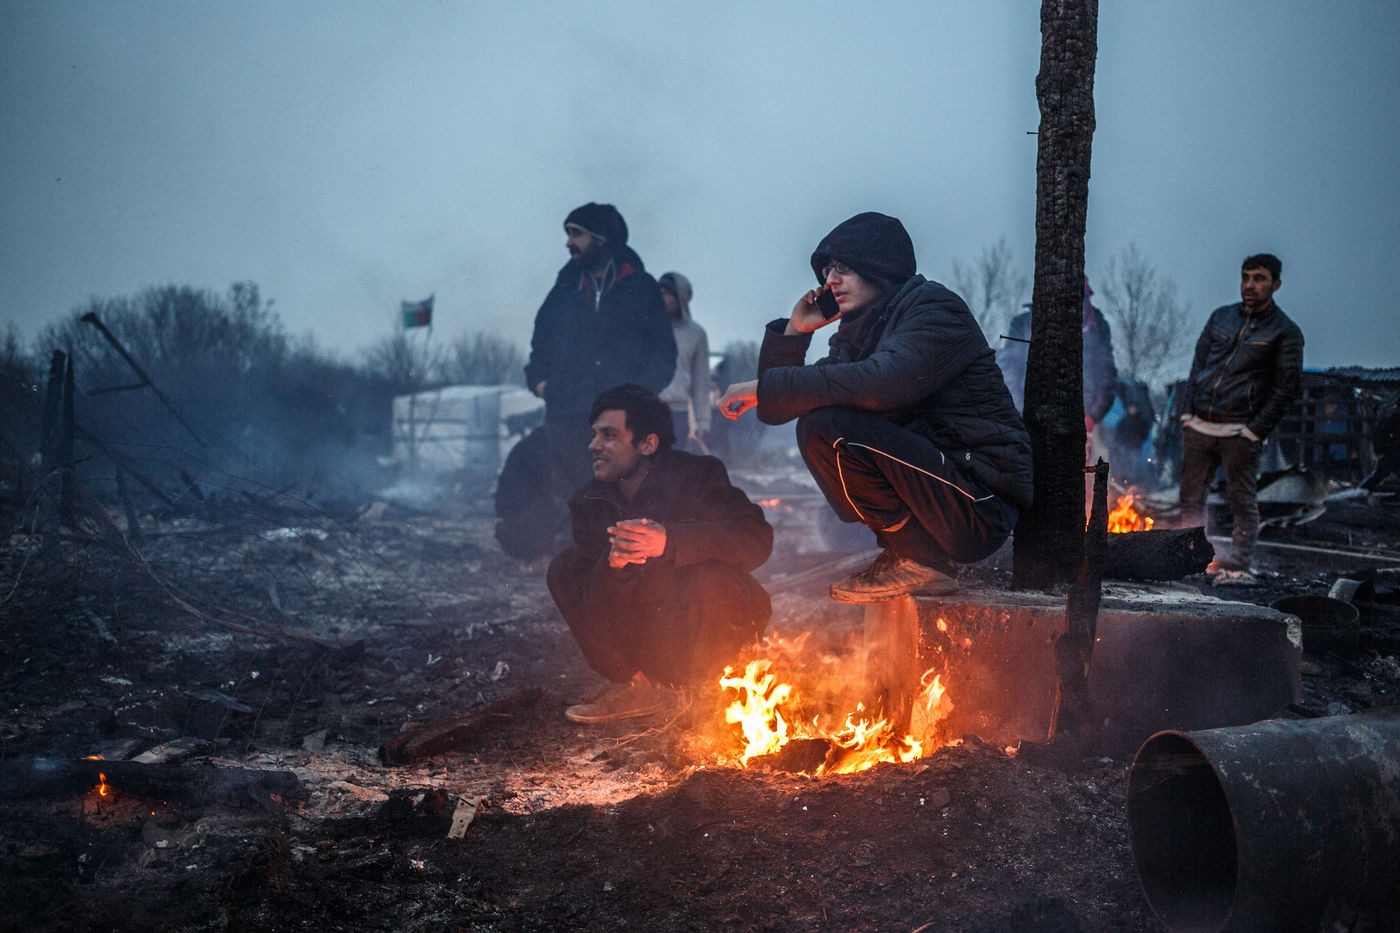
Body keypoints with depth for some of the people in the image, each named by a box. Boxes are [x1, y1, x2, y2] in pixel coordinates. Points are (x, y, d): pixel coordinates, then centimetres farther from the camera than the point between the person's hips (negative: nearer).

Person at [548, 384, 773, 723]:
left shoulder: (696, 475, -14)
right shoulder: (589, 502, -2)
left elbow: (757, 538, -28)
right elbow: (587, 597, -8)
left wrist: (670, 541, -39)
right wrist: (612, 563, -32)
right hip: (650, 638, 5)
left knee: (713, 577, -36)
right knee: (562, 571, -3)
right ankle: (633, 685, -1)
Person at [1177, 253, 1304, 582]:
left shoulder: (1285, 332, -1)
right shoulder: (1221, 317, 13)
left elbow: (1287, 386, -3)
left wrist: (1256, 430, -10)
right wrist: (1187, 412, 6)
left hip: (1240, 431, -5)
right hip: (1199, 427, 5)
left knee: (1241, 501, 1)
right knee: (1190, 498, 8)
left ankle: (1240, 566, 9)